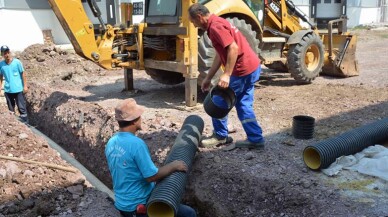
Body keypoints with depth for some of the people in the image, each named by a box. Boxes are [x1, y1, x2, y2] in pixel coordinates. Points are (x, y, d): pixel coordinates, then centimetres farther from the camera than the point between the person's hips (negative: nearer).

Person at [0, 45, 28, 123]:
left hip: (18, 89, -3)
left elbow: (23, 74, -2)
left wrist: (25, 86, -5)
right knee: (11, 109, 13)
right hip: (8, 90, 3)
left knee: (22, 108, 0)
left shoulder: (17, 62, -7)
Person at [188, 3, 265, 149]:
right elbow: (220, 55, 21)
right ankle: (255, 139, 17)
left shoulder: (215, 26, -15)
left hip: (243, 70, -10)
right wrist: (208, 78, 22)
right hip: (251, 67, 10)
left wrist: (227, 74, -29)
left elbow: (233, 48, -26)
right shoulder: (216, 24, 18)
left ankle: (220, 136, 20)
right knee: (243, 105, 15)